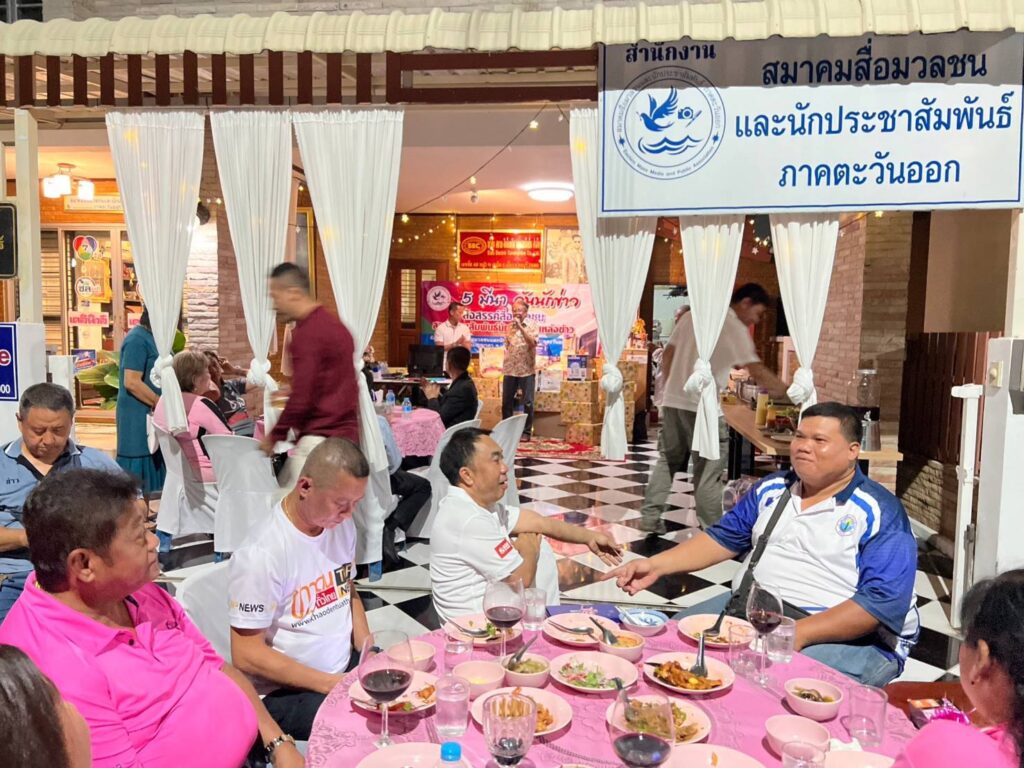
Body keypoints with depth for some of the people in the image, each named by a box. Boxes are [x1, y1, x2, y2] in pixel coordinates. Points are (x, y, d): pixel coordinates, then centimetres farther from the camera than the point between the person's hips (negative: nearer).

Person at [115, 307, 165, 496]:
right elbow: (131, 382, -23)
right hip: (139, 415, -9)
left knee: (147, 474, 14)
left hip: (151, 414, 9)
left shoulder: (150, 337, 13)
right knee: (137, 475, -3)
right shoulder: (137, 339, -16)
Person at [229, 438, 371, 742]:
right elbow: (247, 655, -18)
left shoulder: (342, 525, 0)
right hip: (285, 691, -7)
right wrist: (331, 684, -17)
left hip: (347, 668, 7)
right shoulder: (262, 554, -23)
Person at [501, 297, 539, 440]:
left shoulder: (532, 325, -1)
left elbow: (533, 342, -17)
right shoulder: (510, 326, 11)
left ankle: (526, 431, 8)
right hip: (510, 369, 4)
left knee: (527, 403, -1)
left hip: (527, 370, -4)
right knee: (506, 402, 7)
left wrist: (521, 327, -20)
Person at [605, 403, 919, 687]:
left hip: (847, 638, -6)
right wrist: (655, 565, 0)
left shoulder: (880, 514, -9)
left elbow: (883, 601, -18)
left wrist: (798, 633, -27)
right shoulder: (771, 488, 11)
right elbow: (723, 538, 14)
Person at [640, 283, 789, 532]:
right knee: (708, 470, 2)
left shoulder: (692, 315, 14)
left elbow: (667, 355, 15)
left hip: (672, 401, 7)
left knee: (667, 460, 15)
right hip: (703, 407, -7)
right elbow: (758, 372, -12)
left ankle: (650, 517, 18)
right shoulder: (735, 327, -7)